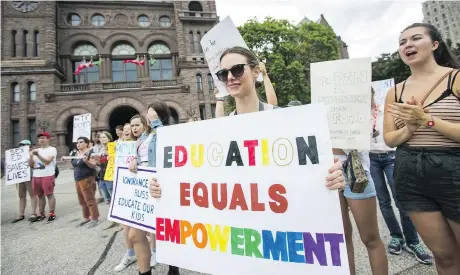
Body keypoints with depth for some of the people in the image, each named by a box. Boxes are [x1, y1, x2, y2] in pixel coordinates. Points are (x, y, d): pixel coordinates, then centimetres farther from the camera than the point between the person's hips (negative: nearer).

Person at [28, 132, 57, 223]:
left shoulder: (52, 149, -3)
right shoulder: (36, 150, 17)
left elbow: (47, 161, -15)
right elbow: (30, 164, 15)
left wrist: (37, 155, -22)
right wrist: (31, 156, -2)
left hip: (47, 176, -7)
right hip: (36, 176, 7)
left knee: (49, 194, -4)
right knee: (40, 195, 11)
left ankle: (52, 214, 1)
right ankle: (41, 214, 20)